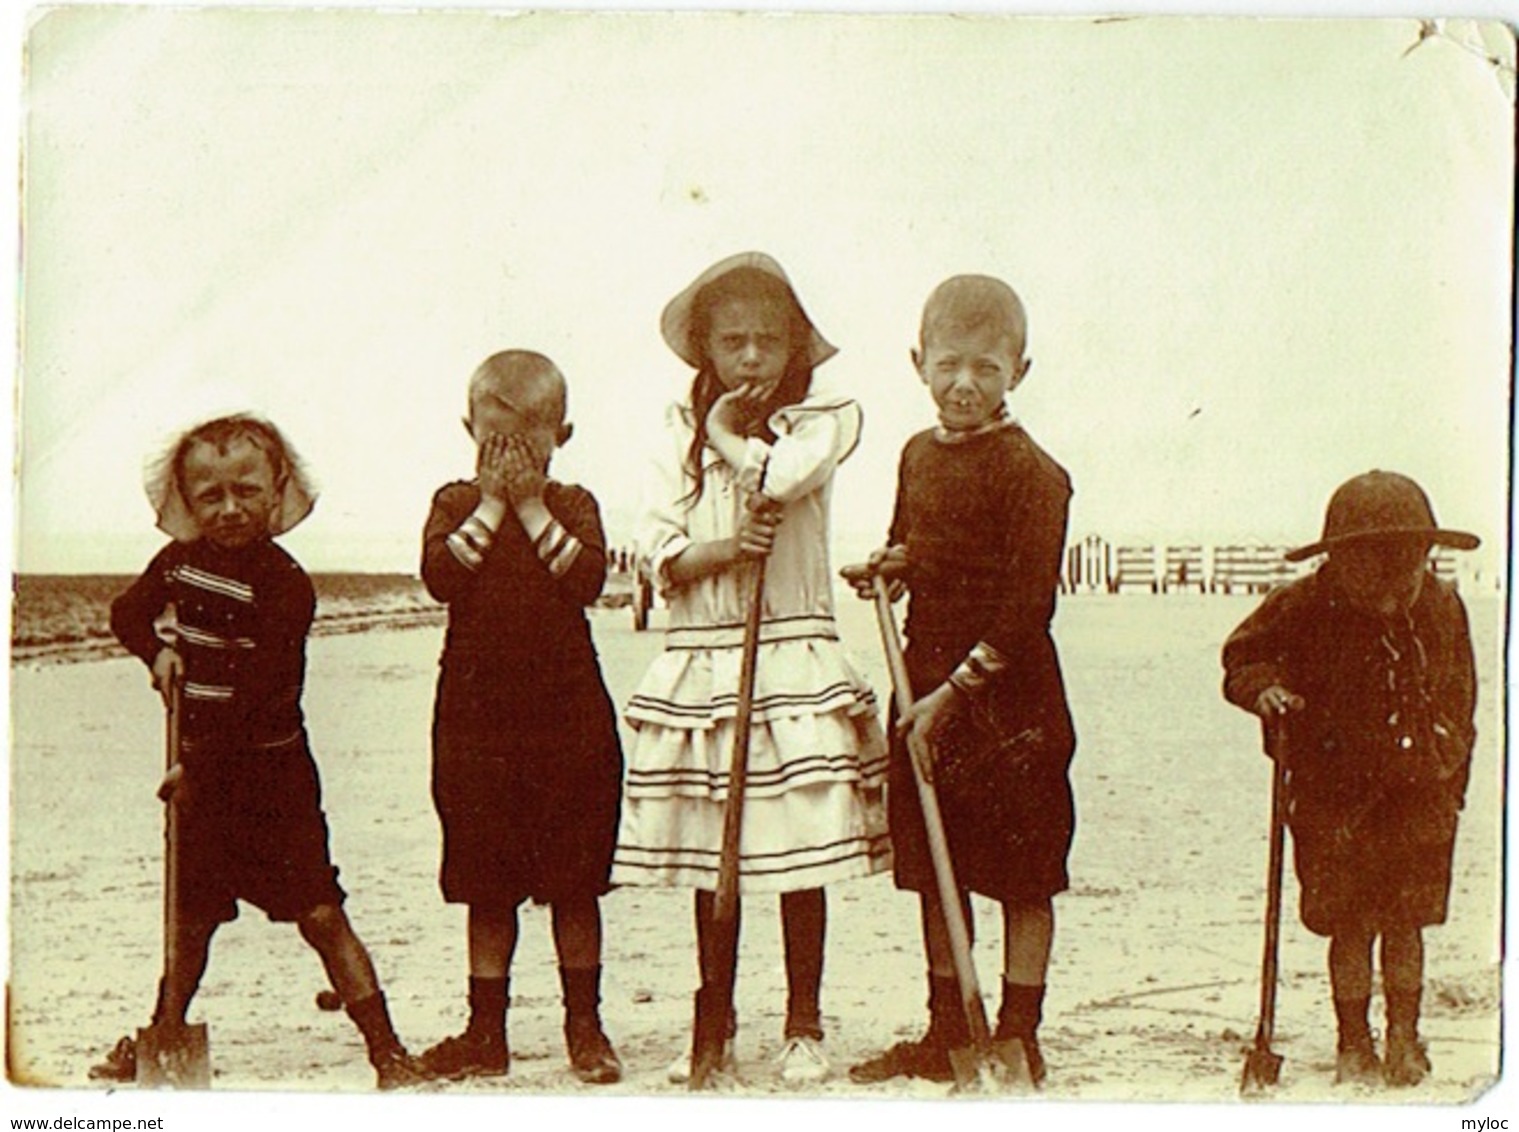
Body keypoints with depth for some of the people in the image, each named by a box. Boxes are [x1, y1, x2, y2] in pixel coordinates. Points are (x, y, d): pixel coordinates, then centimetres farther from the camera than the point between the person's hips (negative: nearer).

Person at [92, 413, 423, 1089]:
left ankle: (388, 1053, -5)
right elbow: (127, 612, 20)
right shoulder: (180, 562, 3)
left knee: (319, 914, -8)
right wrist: (159, 648, -2)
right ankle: (163, 1035, 36)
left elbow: (262, 694, -19)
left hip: (271, 773, -5)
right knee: (191, 917, 18)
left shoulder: (283, 584, -16)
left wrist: (199, 764, -17)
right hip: (204, 772, 5)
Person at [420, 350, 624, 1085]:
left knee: (575, 883, 5)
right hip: (476, 715, 1)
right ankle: (486, 1032, 17)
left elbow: (587, 578, -13)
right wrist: (492, 503, -12)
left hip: (567, 716, 0)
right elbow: (441, 576, -13)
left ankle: (584, 1025, 17)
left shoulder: (573, 505, 4)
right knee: (487, 887, 7)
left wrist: (532, 506, -12)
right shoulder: (456, 504, 5)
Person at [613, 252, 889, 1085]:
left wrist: (728, 433, -2)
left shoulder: (821, 419, 3)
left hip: (794, 657, -2)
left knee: (799, 856, 0)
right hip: (699, 661, 3)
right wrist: (724, 549, -17)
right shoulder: (682, 433, 9)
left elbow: (783, 476, -19)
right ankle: (713, 1027, 19)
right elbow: (658, 552, 0)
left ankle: (803, 1027, 13)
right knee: (708, 858, 8)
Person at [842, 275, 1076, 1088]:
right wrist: (890, 567, 1)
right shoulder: (918, 455, 9)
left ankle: (1017, 1037, 12)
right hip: (927, 693, 7)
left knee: (1023, 880, 3)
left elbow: (1025, 606, -16)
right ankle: (946, 1032, 23)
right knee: (935, 873, 13)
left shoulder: (1031, 473, -13)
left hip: (1008, 706, -7)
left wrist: (955, 691, -17)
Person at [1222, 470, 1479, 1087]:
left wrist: (1449, 771, 13)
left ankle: (1404, 1038, 19)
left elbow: (1457, 702, 13)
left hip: (1416, 794, 2)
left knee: (1405, 920, 4)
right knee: (1349, 924, 1)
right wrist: (1264, 688, -18)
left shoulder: (1441, 609, 0)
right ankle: (1353, 1042, 15)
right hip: (1333, 794, -1)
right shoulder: (1304, 608, -10)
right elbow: (1243, 656, 3)